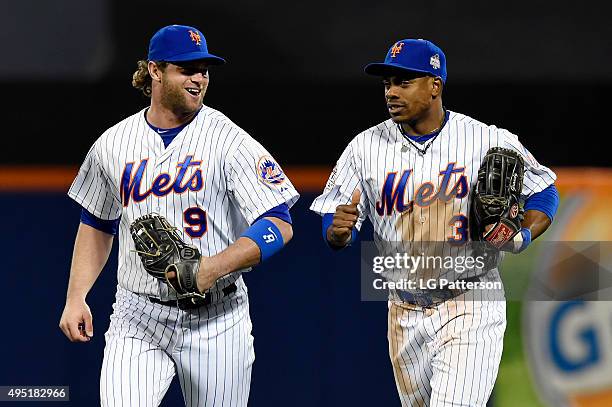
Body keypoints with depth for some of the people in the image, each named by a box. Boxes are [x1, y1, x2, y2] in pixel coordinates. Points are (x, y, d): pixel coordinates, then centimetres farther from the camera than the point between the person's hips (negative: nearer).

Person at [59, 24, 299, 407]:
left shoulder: (230, 140, -5)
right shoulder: (113, 144, 6)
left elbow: (279, 225, -11)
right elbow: (97, 225, 20)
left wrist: (212, 268, -24)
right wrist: (76, 298, 10)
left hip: (215, 321, -2)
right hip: (137, 319, 2)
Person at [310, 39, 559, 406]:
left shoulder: (490, 141, -7)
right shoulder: (365, 148, 0)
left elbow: (543, 191, 7)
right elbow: (334, 235, 2)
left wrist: (521, 236, -12)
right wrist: (340, 230, -22)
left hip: (471, 309, -4)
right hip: (405, 316, 4)